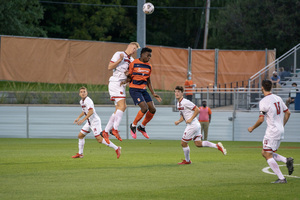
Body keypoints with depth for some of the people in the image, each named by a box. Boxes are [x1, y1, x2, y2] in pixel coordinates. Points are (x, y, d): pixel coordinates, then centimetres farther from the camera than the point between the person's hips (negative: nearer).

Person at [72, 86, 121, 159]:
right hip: (89, 122, 10)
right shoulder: (81, 101, 12)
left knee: (99, 139, -14)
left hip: (95, 121, -10)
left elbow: (91, 112, -28)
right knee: (80, 136, 12)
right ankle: (80, 153, 22)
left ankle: (116, 148, -9)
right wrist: (78, 118, 22)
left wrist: (83, 120, -30)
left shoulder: (88, 101, -17)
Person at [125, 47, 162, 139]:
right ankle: (133, 126, 1)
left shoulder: (149, 66, 11)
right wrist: (125, 81, -24)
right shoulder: (134, 64, -7)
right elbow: (129, 78, -1)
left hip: (143, 90, 7)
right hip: (134, 89, -7)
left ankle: (142, 127, 21)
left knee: (153, 109, 0)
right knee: (144, 108, -21)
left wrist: (153, 94, 18)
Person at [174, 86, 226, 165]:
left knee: (183, 143, 0)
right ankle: (217, 146, 11)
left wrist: (191, 119, -19)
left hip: (192, 125, -10)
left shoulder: (186, 102, -15)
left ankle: (187, 160, 17)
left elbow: (197, 110, -15)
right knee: (198, 143, 10)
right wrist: (179, 121, 5)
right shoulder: (178, 104, 14)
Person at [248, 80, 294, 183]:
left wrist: (252, 128, -1)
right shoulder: (278, 98, 9)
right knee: (264, 153, 17)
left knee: (268, 155, -3)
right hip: (280, 130, 8)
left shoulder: (263, 102, -15)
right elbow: (287, 113, 15)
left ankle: (281, 178, -9)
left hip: (272, 131, -8)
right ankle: (287, 160, 2)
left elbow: (261, 120, -17)